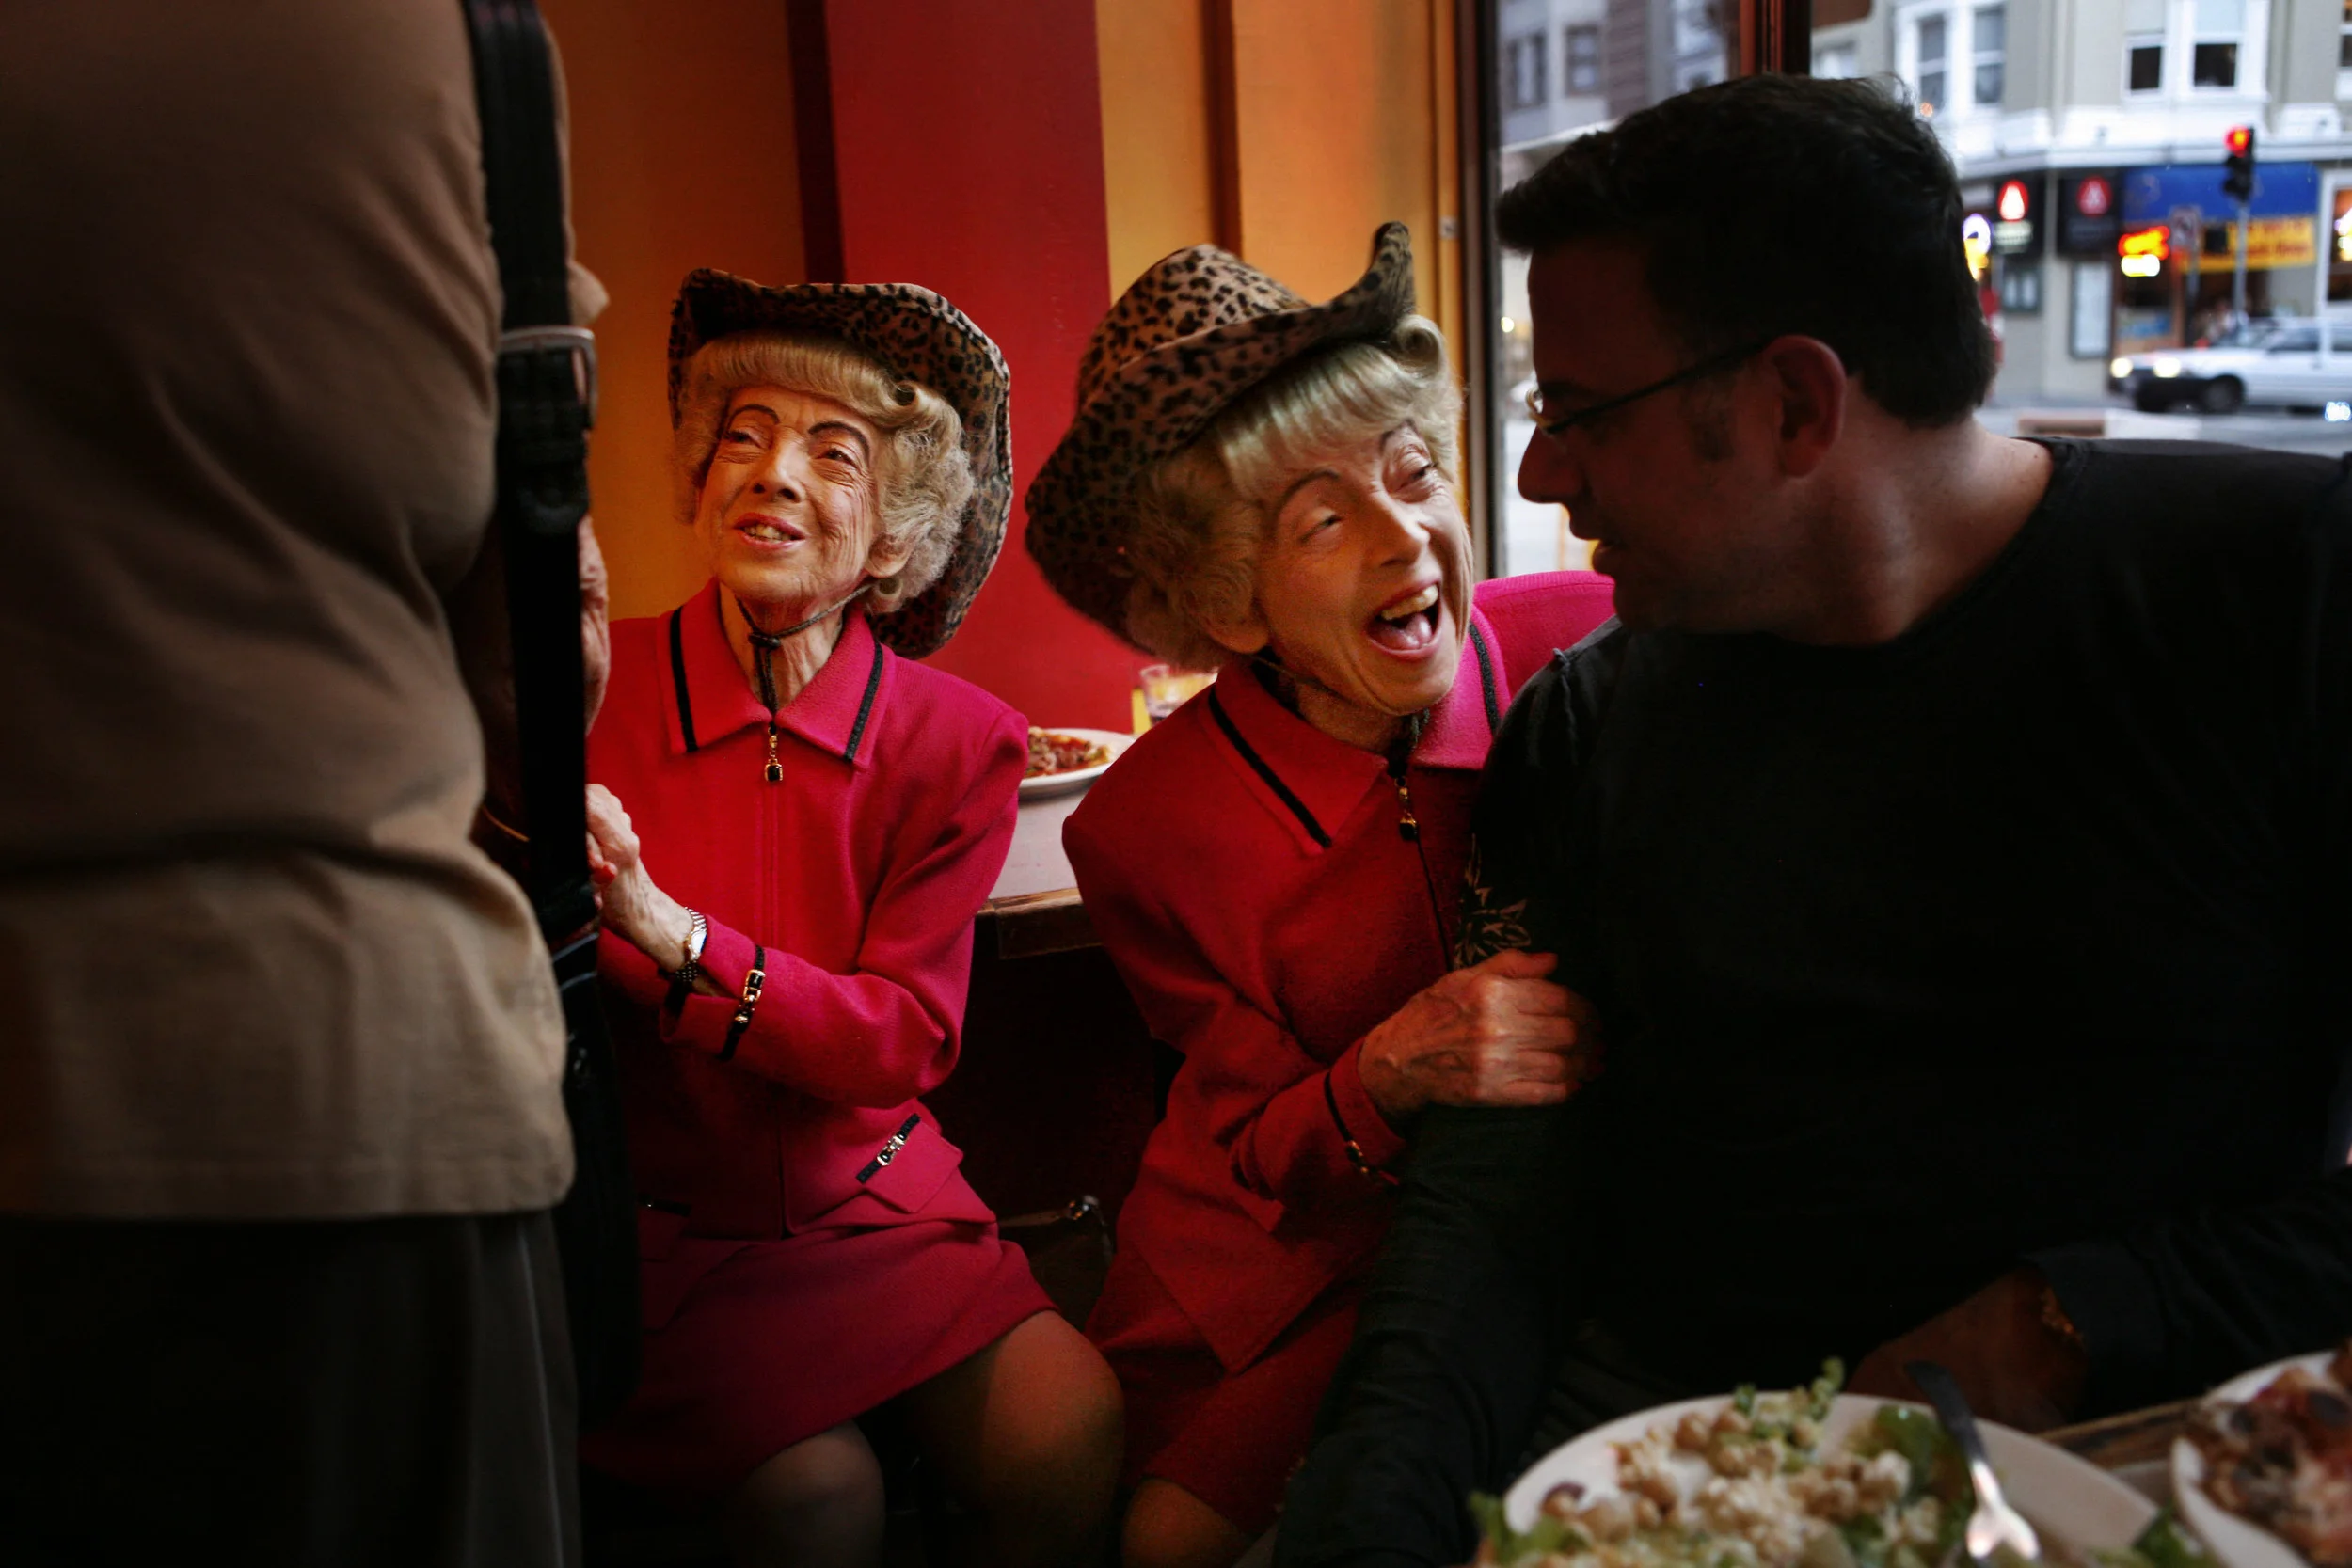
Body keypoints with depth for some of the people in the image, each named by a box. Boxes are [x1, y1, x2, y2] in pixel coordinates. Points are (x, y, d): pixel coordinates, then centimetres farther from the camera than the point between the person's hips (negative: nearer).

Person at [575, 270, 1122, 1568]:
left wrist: (670, 934, -25)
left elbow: (905, 1041, -10)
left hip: (876, 1208, 2)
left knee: (1072, 1434, -20)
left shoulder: (956, 744, -4)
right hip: (657, 1226, -1)